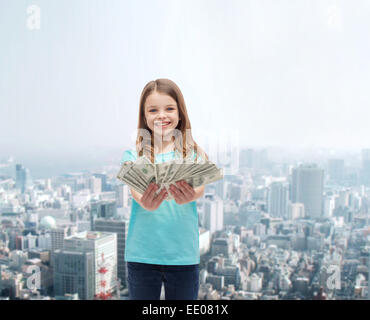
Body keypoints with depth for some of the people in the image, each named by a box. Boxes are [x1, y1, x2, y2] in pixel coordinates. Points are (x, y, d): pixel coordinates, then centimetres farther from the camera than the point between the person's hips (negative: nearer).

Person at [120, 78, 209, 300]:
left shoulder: (194, 153, 3)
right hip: (142, 253, 0)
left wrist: (189, 196, -38)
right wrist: (146, 202, -37)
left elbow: (200, 187, -13)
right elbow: (135, 190, -13)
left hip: (183, 253, 0)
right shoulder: (134, 155, 3)